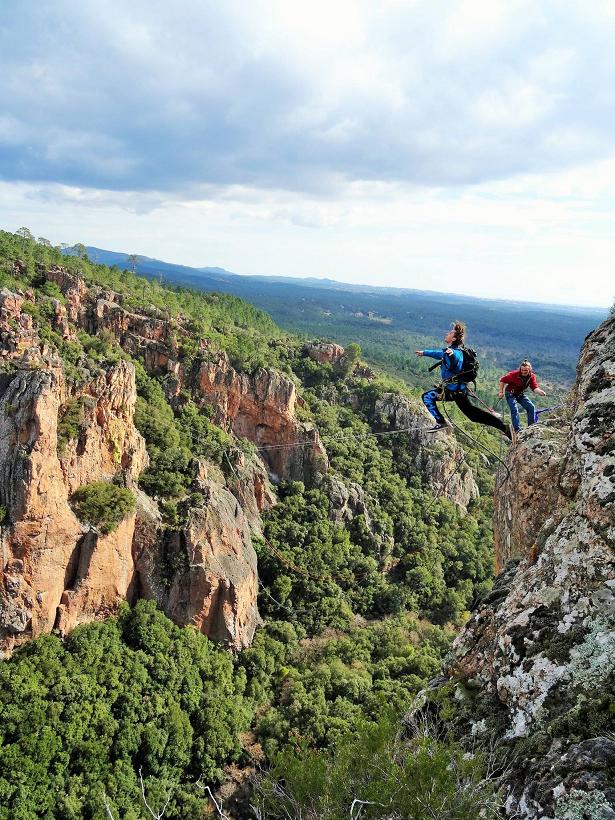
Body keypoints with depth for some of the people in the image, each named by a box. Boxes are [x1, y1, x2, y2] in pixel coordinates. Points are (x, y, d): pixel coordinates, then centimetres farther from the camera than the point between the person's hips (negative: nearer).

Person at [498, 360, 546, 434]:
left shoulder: (532, 376, -13)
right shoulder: (514, 374, -25)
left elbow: (535, 388, -19)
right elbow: (502, 380, -13)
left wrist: (540, 392, -41)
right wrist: (501, 392, -15)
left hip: (521, 394, 5)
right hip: (511, 394, -5)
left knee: (531, 407, -7)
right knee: (514, 410, -20)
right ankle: (517, 430, -18)